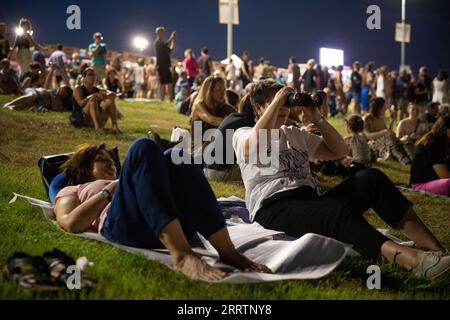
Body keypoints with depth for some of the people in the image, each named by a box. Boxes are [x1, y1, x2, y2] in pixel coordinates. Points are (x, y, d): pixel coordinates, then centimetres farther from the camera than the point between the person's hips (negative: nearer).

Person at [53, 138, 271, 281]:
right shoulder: (70, 192, 32)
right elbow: (71, 224, 7)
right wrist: (110, 189, 8)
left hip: (172, 228, 4)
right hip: (123, 227, -4)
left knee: (174, 158, -21)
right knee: (143, 149, -25)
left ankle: (227, 252, -36)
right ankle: (182, 255, -45)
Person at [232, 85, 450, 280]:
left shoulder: (295, 134, 27)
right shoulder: (242, 135, 8)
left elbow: (339, 151, 22)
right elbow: (259, 143, -18)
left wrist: (317, 119, 10)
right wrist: (277, 100, -8)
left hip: (310, 201, 6)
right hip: (275, 209, -6)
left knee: (370, 178, -18)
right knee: (339, 211, -36)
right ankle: (412, 259, -57)